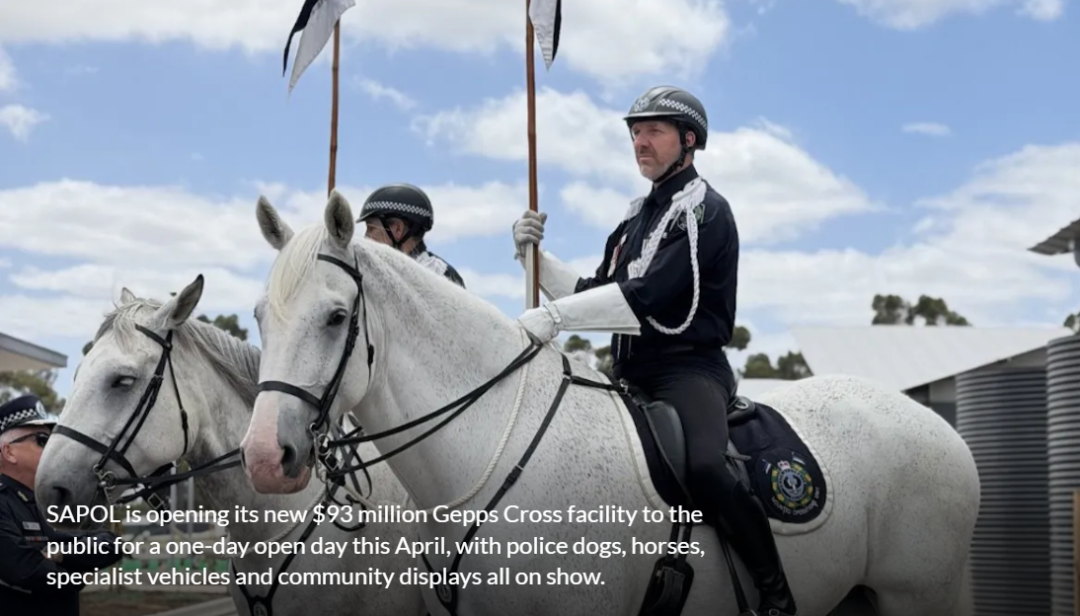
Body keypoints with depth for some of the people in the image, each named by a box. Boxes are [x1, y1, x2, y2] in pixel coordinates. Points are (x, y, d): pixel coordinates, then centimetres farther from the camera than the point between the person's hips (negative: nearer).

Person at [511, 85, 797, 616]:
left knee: (702, 466, -34)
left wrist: (554, 316, -22)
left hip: (689, 367, -9)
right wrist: (535, 255, 6)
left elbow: (647, 296, -19)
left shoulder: (704, 210, -6)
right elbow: (590, 293, 21)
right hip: (631, 375, 9)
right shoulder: (637, 217, 21)